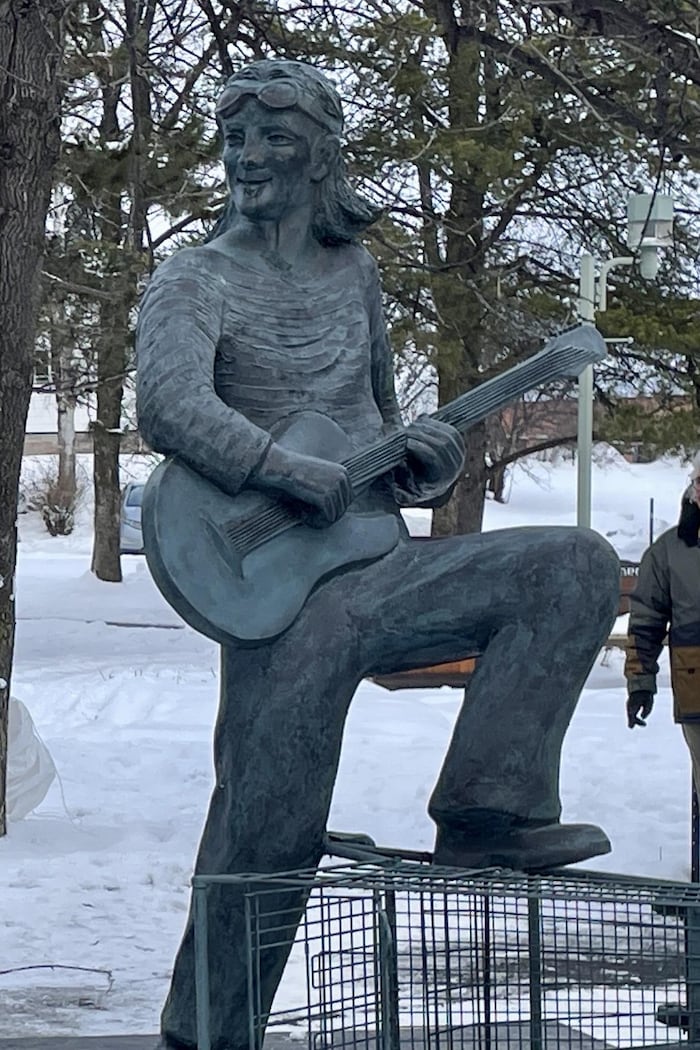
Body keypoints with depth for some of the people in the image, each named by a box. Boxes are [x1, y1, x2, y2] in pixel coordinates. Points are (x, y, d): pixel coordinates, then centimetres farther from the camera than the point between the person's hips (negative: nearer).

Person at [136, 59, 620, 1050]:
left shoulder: (352, 269, 16)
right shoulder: (195, 282, -3)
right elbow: (169, 408, -23)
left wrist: (417, 453, 6)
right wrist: (297, 475, -29)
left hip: (384, 567, 6)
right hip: (279, 584, -5)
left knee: (577, 566, -13)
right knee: (266, 834, -16)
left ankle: (489, 809, -16)